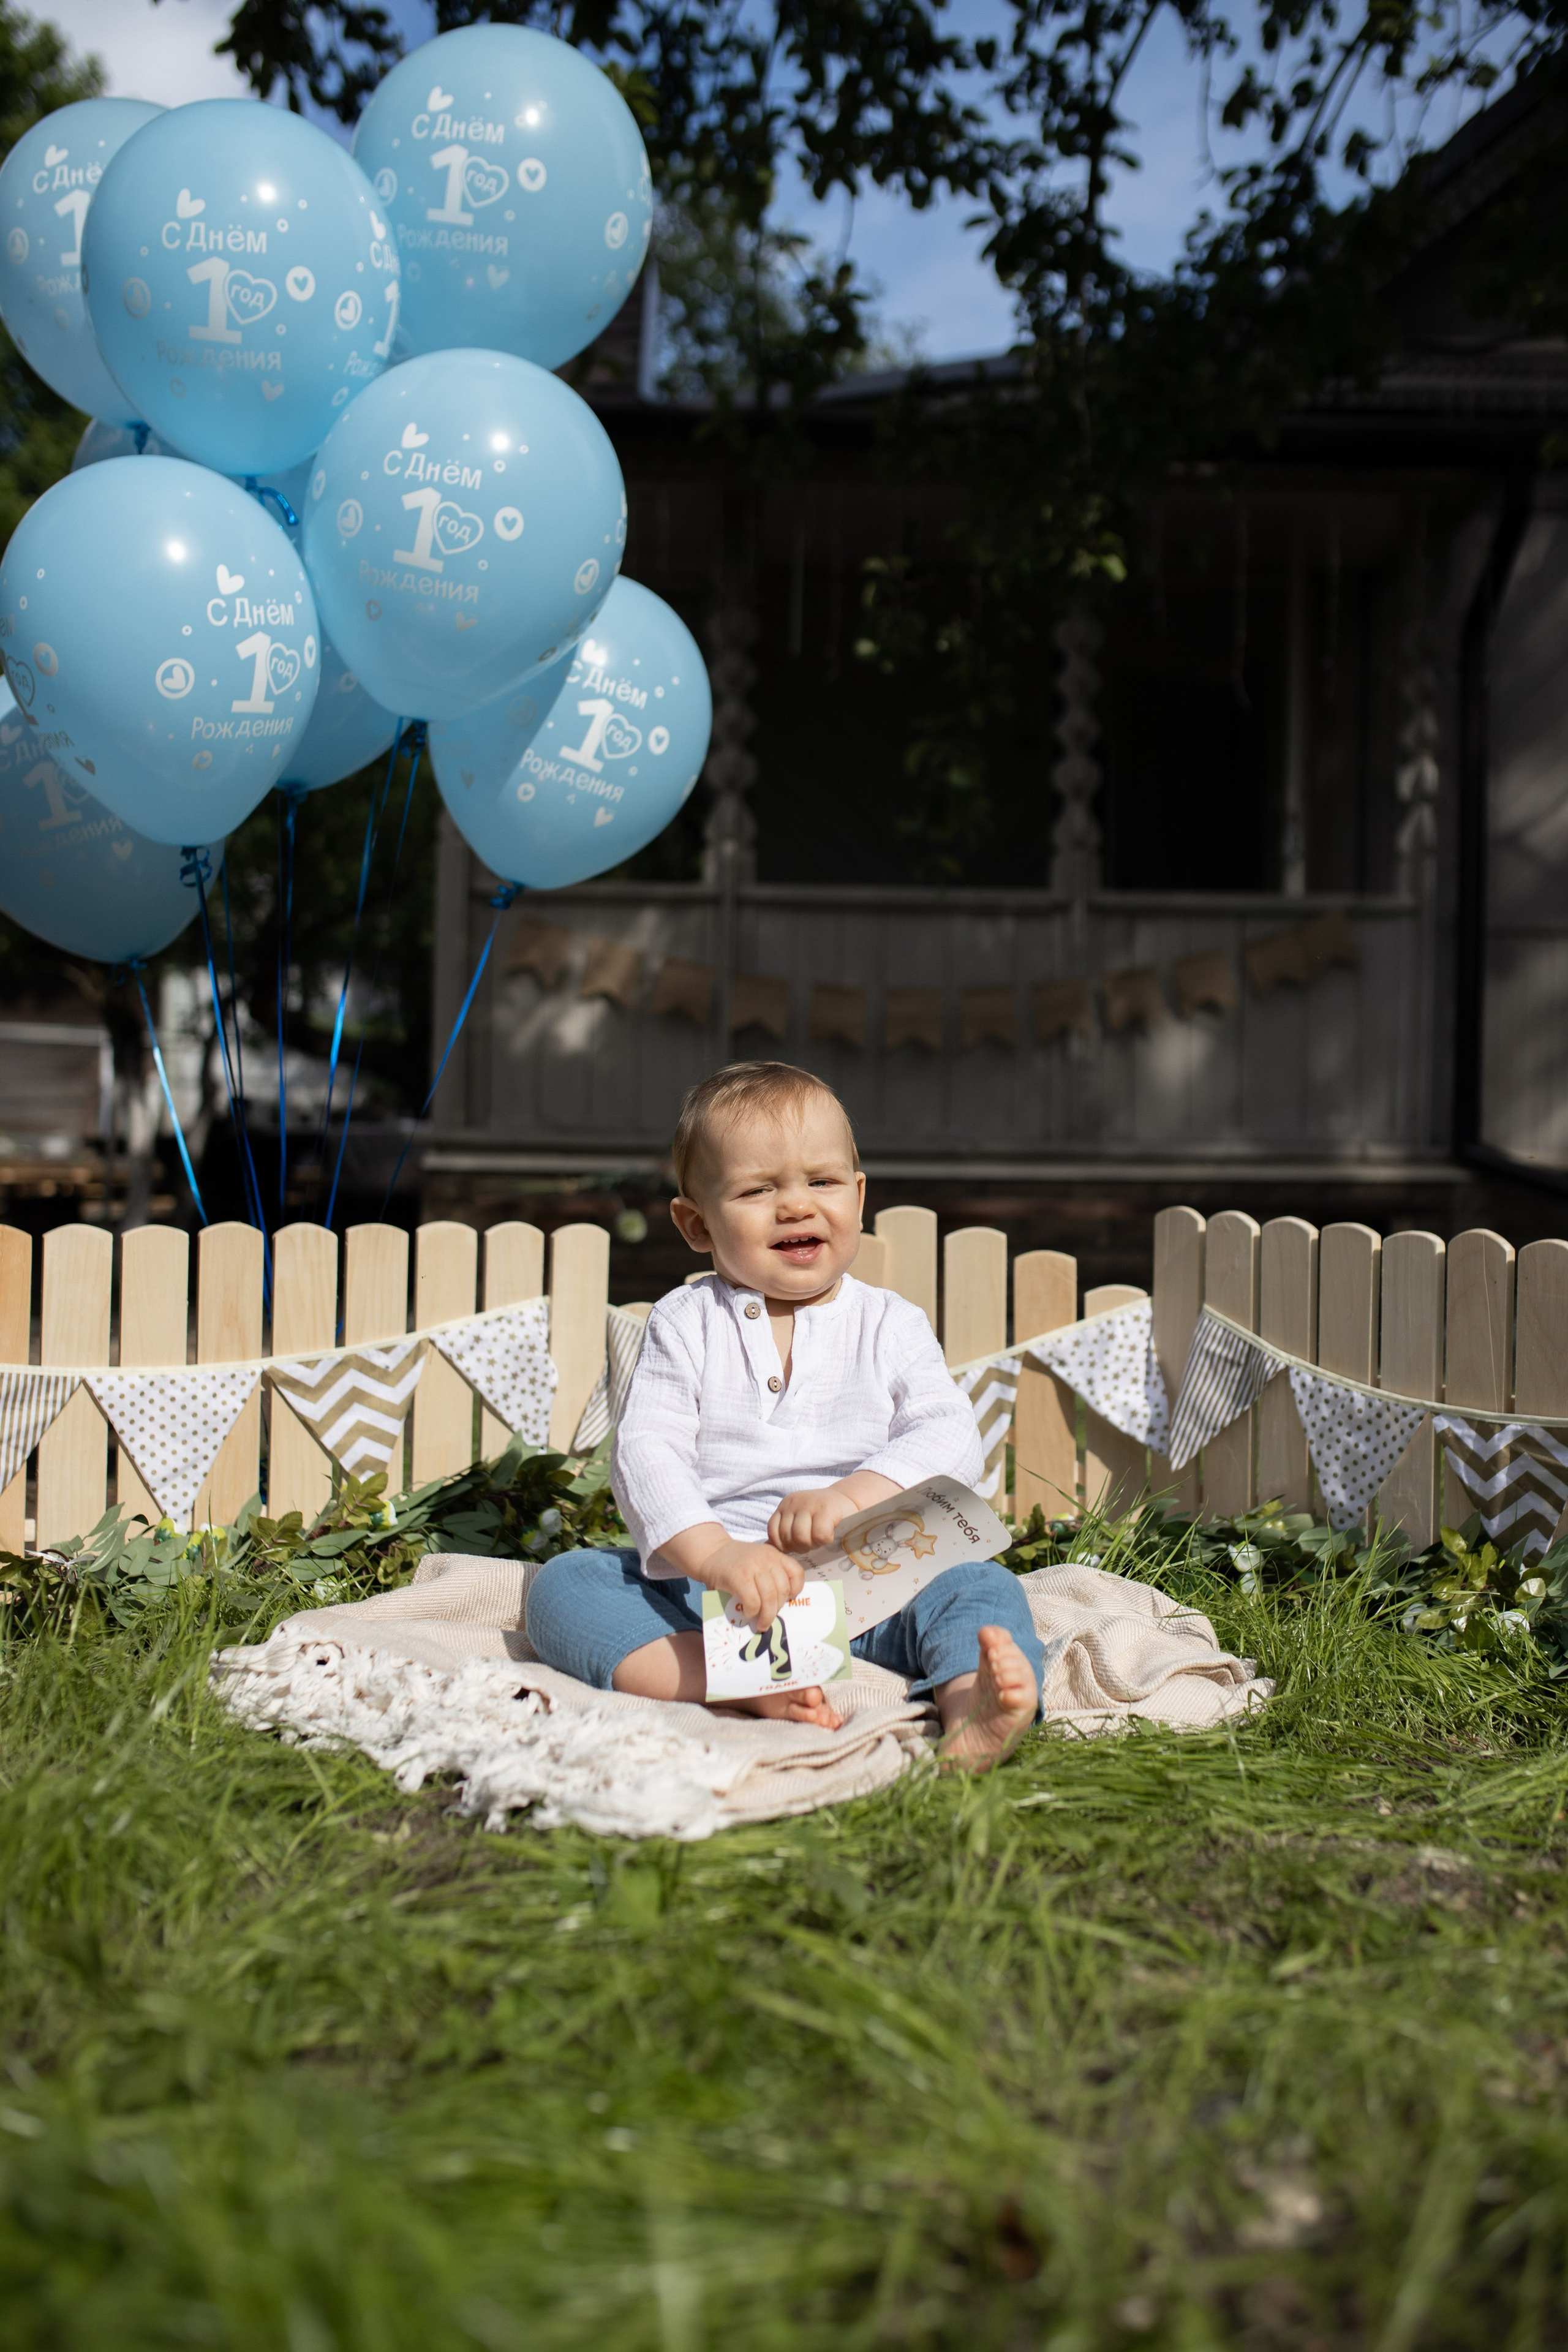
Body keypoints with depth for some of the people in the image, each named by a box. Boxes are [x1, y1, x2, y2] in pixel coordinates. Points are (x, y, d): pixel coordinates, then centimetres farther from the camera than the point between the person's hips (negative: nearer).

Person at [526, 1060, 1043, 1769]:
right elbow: (645, 1451, -7)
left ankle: (971, 1703, -53)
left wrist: (857, 1494, -26)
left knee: (977, 1586, -23)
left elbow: (952, 1440, -5)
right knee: (563, 1582, -21)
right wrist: (712, 1552, -27)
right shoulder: (684, 1325, 6)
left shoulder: (891, 1325, 8)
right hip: (702, 1593, 0)